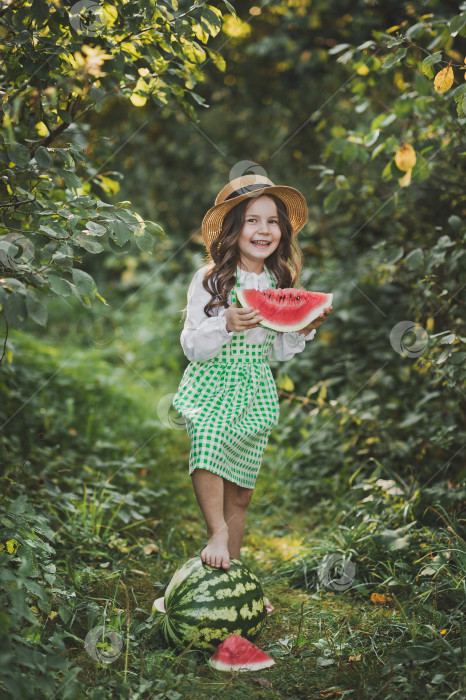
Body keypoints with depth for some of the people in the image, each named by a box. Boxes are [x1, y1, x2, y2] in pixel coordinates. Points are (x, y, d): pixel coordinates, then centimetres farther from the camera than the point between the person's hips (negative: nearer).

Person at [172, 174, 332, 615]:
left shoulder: (280, 284, 6)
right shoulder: (210, 279, -8)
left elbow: (277, 352, 13)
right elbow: (192, 347, -9)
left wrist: (305, 329, -4)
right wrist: (227, 325, -25)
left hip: (255, 390, 4)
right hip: (213, 384, -4)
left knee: (240, 491, 8)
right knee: (208, 446, -35)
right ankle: (217, 534, -19)